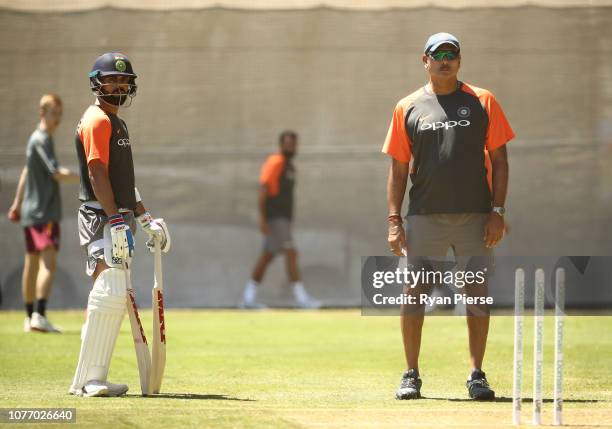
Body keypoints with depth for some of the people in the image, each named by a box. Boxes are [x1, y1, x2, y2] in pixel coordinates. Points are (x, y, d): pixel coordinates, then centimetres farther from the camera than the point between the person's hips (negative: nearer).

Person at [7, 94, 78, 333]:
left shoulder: (38, 139, 17)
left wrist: (17, 203, 34)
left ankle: (30, 318, 18)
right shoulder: (41, 140, -13)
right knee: (48, 262, -18)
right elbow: (58, 174, -21)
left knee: (32, 264, 12)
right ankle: (39, 316, -29)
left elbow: (26, 172, 27)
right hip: (43, 212, -10)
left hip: (30, 212, 10)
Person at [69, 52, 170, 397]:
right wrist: (116, 221, -24)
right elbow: (97, 174, -18)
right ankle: (89, 379, -15)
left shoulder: (118, 123, 22)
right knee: (110, 295, -17)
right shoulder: (97, 121, -9)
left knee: (115, 299, 8)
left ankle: (92, 379, 10)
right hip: (102, 219, -10)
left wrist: (144, 218, 23)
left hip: (119, 220, 10)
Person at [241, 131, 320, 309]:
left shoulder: (289, 166, 18)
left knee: (266, 257, 9)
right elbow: (263, 190, -17)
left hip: (283, 219, 9)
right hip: (274, 219, -9)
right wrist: (262, 218, -23)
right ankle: (301, 297, -16)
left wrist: (288, 222, 23)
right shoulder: (274, 162, -10)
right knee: (291, 254, -14)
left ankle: (248, 298, 12)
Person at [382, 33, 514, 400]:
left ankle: (477, 375, 9)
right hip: (425, 217, 0)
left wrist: (497, 211, -6)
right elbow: (398, 167, 8)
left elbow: (499, 159, 4)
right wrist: (394, 221, -1)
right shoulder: (408, 108, 8)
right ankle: (412, 375, 8)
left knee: (478, 291, 1)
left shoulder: (483, 101, 5)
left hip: (475, 217, 0)